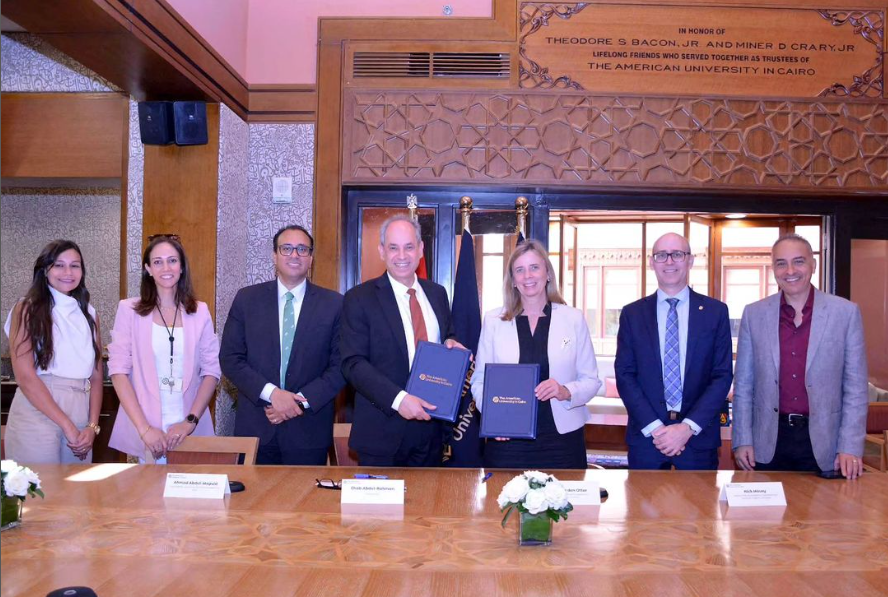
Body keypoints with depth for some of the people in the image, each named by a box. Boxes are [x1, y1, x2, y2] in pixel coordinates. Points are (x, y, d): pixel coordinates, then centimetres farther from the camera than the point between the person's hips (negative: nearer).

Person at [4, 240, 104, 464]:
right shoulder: (27, 310, 0)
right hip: (37, 411, -4)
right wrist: (67, 425, -11)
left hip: (81, 411, 4)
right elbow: (25, 376, -9)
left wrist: (92, 426, -2)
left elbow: (96, 376, 11)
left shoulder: (88, 314, 13)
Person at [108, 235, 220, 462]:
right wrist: (144, 428, -13)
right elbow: (118, 370, -4)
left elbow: (211, 371, 3)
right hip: (141, 433, -2)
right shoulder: (129, 310, -1)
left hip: (191, 431, 2)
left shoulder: (200, 311, 5)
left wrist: (190, 421, -9)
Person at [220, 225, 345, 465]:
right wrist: (271, 393, -13)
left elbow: (341, 366, -1)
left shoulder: (333, 304, 1)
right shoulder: (247, 299, 4)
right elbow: (230, 359, 0)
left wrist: (301, 400, -12)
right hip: (255, 427, 1)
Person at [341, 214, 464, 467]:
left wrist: (452, 344, -4)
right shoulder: (359, 298, -6)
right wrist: (398, 399, -24)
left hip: (431, 424, 4)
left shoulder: (437, 293, 9)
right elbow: (353, 363, -12)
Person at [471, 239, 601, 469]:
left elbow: (591, 380, 6)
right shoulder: (493, 320, 5)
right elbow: (479, 380, 6)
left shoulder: (573, 319, 5)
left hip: (561, 438, 0)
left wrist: (566, 392, -14)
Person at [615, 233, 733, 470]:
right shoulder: (632, 314, 3)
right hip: (646, 437, 0)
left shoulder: (715, 311, 2)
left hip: (699, 437, 0)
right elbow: (624, 375, 0)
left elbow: (722, 375, -1)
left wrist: (689, 427, -11)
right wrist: (655, 428, -11)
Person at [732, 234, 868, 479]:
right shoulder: (754, 314, 2)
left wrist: (850, 447, -7)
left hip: (823, 442, -1)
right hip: (769, 443, 1)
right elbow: (744, 384, 5)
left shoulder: (846, 312, -2)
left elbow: (855, 387, -1)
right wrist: (742, 440, 0)